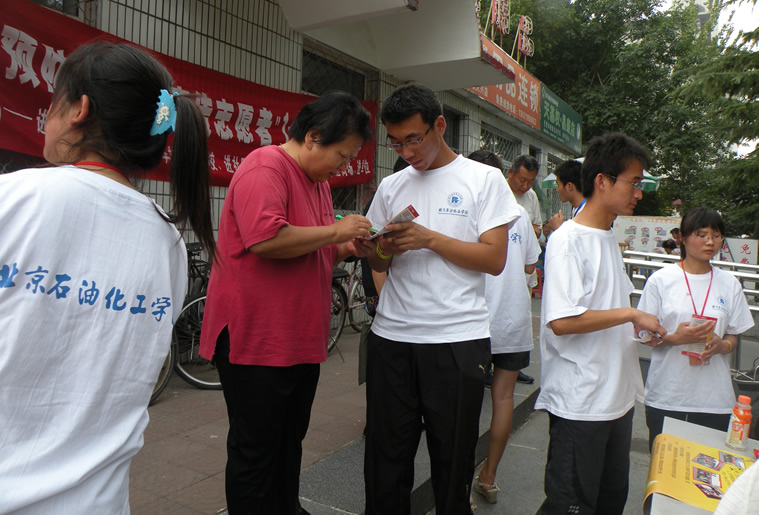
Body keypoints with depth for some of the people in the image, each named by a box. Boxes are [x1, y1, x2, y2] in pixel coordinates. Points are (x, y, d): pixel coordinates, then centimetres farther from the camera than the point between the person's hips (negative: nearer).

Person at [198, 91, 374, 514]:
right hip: (256, 340, -9)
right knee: (256, 453, 5)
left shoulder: (319, 181, 15)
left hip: (303, 340, 9)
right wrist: (336, 231, -19)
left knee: (290, 443, 22)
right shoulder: (265, 168, -14)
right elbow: (266, 239, -30)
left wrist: (346, 249, 4)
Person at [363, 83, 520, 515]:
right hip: (391, 337, 3)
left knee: (453, 459, 9)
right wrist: (385, 249, -6)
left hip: (457, 339, -3)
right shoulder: (391, 186, 12)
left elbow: (495, 259, -7)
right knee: (386, 458, 9)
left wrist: (429, 239, -15)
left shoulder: (484, 179, 1)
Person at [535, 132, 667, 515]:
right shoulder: (567, 240, -16)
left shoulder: (609, 238, 12)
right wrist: (632, 314, -19)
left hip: (617, 396, 9)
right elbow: (562, 321, -27)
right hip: (579, 404, -9)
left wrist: (639, 326, 10)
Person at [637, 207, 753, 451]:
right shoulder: (661, 280, -2)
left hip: (714, 398, 2)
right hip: (666, 396, -2)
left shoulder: (729, 284, 6)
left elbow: (735, 336, 11)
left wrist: (722, 345, -11)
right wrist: (675, 338, -18)